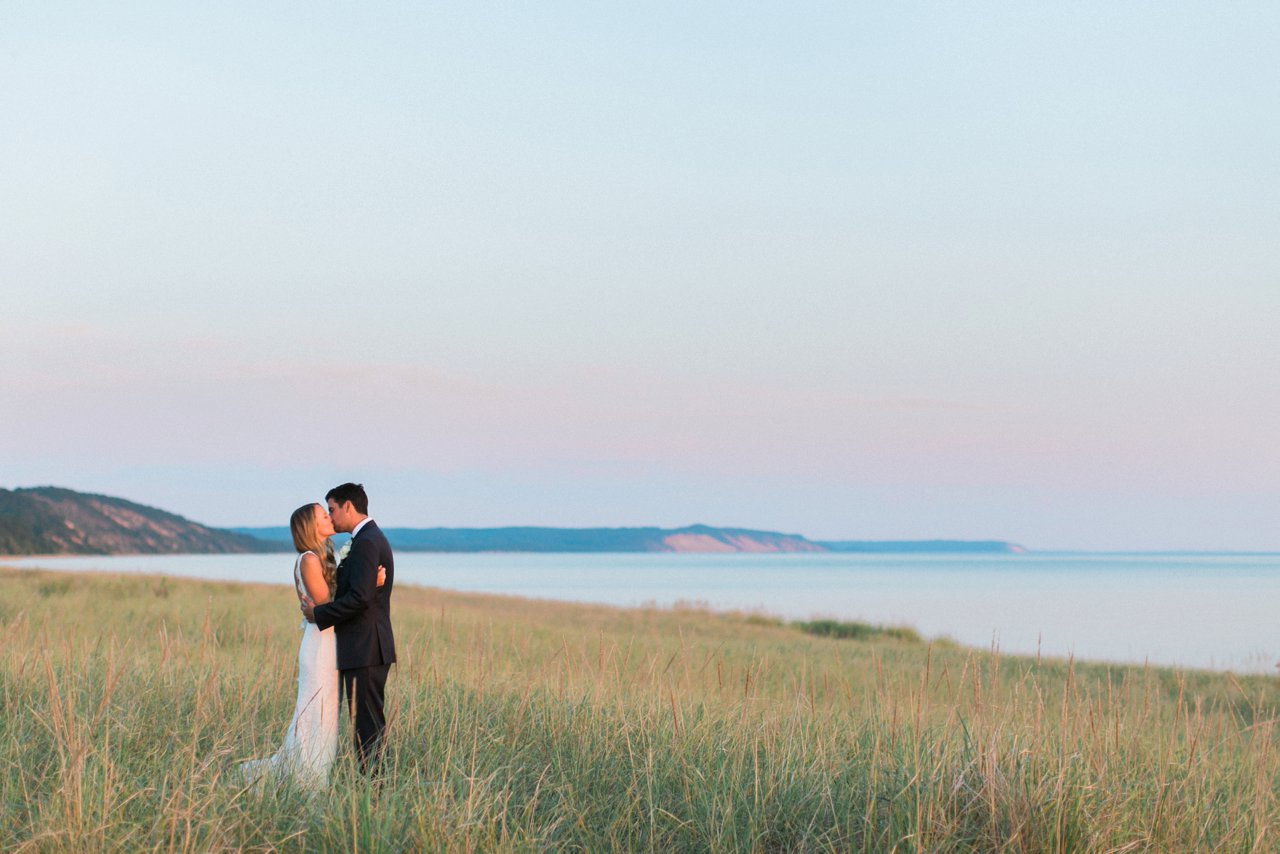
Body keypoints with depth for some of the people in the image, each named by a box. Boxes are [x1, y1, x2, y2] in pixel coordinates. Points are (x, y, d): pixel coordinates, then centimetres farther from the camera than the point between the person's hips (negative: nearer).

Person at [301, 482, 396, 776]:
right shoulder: (373, 538, 18)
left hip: (364, 651, -11)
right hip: (368, 649, 11)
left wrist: (319, 614, -13)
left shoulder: (366, 543, -16)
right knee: (369, 722, 12)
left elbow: (359, 598, -24)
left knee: (366, 723, -8)